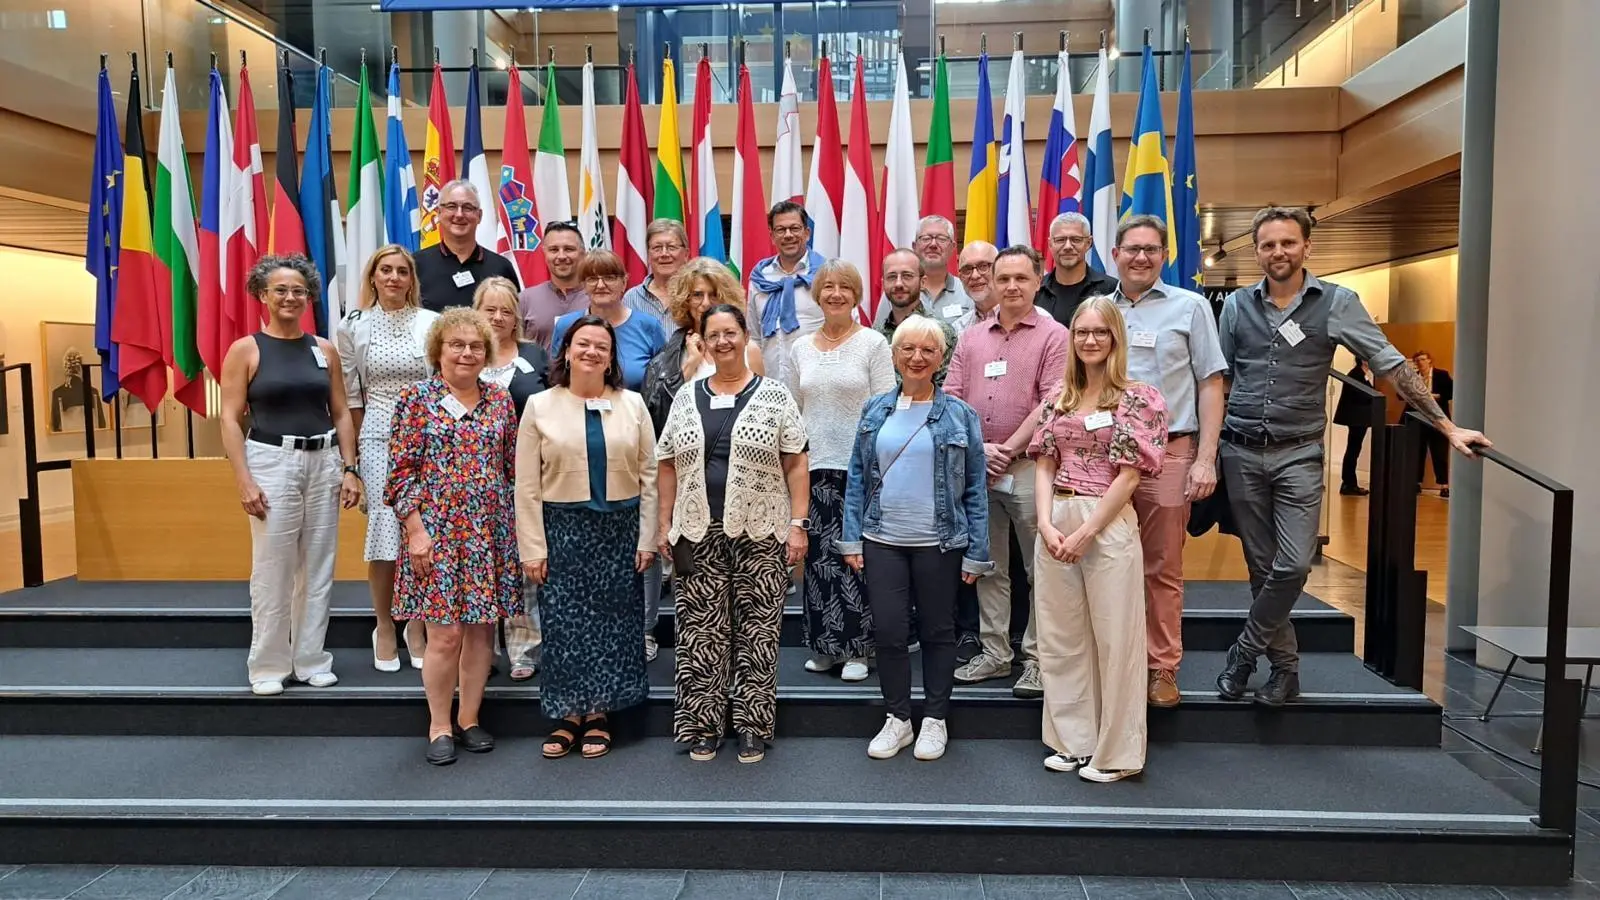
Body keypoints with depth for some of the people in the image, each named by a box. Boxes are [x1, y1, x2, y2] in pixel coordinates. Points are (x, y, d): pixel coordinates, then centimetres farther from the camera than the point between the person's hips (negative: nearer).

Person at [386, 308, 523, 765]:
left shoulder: (501, 400, 8)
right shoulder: (416, 398, -1)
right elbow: (401, 471, -4)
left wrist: (517, 527, 7)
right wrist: (416, 530, -11)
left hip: (491, 534, 4)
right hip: (437, 532, -3)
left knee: (482, 629, 9)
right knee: (446, 634, -3)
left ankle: (469, 718, 25)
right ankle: (439, 726, 16)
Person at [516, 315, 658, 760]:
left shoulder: (632, 404, 4)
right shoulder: (540, 406, 2)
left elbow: (649, 474, 3)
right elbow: (527, 485, -1)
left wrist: (647, 538, -2)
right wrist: (533, 548, -5)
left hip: (620, 529, 1)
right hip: (563, 528, -1)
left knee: (612, 622, 6)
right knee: (565, 623, 3)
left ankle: (598, 714, 19)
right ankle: (569, 714, 17)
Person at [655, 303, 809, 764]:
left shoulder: (775, 394, 2)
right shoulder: (686, 397, 10)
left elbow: (795, 465, 0)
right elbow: (668, 466, 12)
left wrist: (797, 524, -7)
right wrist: (665, 525, 7)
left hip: (760, 533, -2)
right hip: (698, 534, 2)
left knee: (757, 631, 3)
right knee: (700, 631, 6)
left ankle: (752, 727, 16)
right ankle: (703, 726, 19)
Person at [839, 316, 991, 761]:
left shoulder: (959, 415, -1)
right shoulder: (875, 411, 5)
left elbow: (976, 488, 0)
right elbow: (857, 477, 7)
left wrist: (976, 553, -3)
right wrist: (851, 538, 1)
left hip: (939, 544, -2)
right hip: (883, 541, 2)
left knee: (937, 632, 10)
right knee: (888, 632, 4)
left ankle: (935, 720, 25)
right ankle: (897, 719, 23)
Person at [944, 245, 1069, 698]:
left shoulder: (1053, 336, 0)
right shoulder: (972, 337, 13)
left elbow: (1051, 404, -10)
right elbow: (951, 398, 7)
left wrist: (1009, 448, -12)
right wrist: (977, 448, -5)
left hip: (1029, 467, -4)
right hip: (975, 468, 5)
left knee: (1041, 568, 1)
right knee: (988, 567, 12)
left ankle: (1037, 658, 11)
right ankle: (994, 653, 22)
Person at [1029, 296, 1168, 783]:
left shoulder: (1138, 397, -3)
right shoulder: (1059, 398, 12)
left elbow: (1129, 474, -8)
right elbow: (1044, 466, 8)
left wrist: (1086, 532, -13)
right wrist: (1046, 524, -7)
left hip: (1109, 525, -5)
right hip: (1056, 525, 5)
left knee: (1114, 638, 2)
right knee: (1060, 637, 10)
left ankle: (1116, 752, 15)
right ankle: (1073, 741, 24)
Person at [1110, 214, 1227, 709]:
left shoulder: (1190, 307, 6)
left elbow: (1211, 385, 3)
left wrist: (1206, 459, -5)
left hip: (1168, 451, -2)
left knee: (1163, 568, 3)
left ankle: (1162, 668, 15)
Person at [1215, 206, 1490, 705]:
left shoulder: (1336, 302, -1)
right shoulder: (1237, 305, 5)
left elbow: (1392, 366, -2)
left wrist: (1447, 426, -6)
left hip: (1298, 454, -2)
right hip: (1241, 453, 2)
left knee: (1293, 565, -10)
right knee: (1262, 567, 7)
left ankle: (1245, 651, 10)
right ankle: (1284, 666, 20)